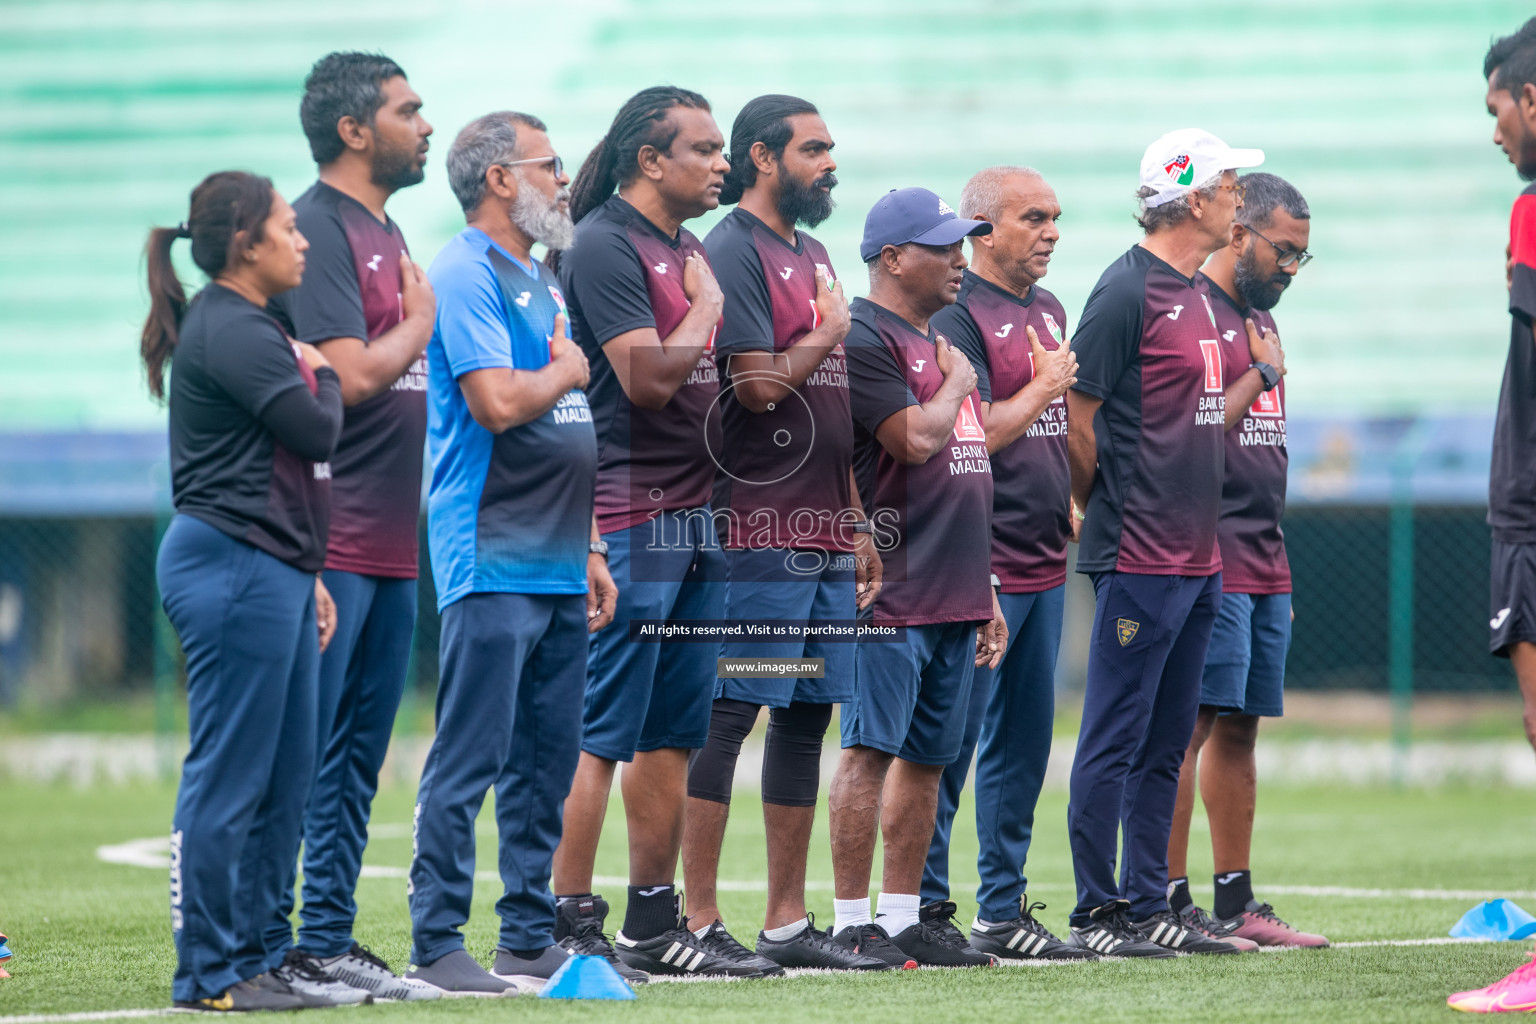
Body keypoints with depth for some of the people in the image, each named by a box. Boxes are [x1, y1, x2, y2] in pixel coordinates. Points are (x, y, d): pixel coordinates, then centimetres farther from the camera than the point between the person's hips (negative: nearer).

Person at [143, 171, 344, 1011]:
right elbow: (318, 432, -18)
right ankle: (209, 972, -3)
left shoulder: (245, 326, 20)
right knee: (230, 777, -7)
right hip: (234, 569, -11)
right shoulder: (229, 330, -13)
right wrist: (323, 374, 3)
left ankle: (252, 957, 17)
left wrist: (305, 575, 24)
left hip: (268, 571, 11)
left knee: (285, 778, 12)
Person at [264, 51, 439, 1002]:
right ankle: (266, 948, -4)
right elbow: (352, 374, -20)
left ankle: (328, 938, 16)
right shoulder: (319, 228, -12)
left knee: (357, 755, 11)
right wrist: (421, 320, -5)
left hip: (390, 544, 9)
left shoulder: (387, 232, 18)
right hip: (328, 543, -9)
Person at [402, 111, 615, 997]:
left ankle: (531, 939, 15)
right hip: (493, 563, -9)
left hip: (557, 567, 9)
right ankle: (438, 946, -6)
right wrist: (568, 370, -2)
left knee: (547, 763, 10)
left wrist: (587, 549, 20)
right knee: (470, 760, -8)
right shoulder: (466, 274, -9)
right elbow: (498, 404, -21)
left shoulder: (541, 281, 20)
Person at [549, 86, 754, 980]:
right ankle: (572, 928, -7)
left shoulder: (689, 248, 18)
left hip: (698, 518, 9)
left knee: (673, 735, 11)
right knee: (602, 734, -8)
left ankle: (655, 923, 16)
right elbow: (648, 378, -19)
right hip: (630, 519, -9)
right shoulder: (605, 246, -10)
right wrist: (706, 308, -6)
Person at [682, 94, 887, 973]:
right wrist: (829, 332, -3)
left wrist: (858, 521, 19)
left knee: (808, 717, 10)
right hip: (761, 535, -9)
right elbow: (761, 385, -19)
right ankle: (699, 919, -7)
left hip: (826, 534, 9)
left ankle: (789, 922, 15)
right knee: (728, 717, -8)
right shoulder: (734, 253, -9)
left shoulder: (814, 254, 20)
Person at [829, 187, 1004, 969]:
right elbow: (915, 439, -21)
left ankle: (906, 916, 15)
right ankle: (852, 922, -7)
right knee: (871, 749, -8)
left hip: (954, 599, 9)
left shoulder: (942, 342, 20)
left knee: (928, 757, 10)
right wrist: (956, 385, -1)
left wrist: (985, 596, 21)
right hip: (893, 594, -9)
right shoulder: (866, 338, -9)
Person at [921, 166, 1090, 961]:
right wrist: (1044, 386, -9)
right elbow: (973, 435, -19)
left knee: (1023, 745, 12)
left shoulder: (1048, 312, 17)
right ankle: (923, 910, -2)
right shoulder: (958, 314, -12)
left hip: (1043, 561, 9)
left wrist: (1069, 501, 11)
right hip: (978, 563, -9)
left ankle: (1003, 911, 18)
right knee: (950, 742, -6)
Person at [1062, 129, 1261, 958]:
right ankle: (1096, 914, -1)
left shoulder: (1198, 294, 16)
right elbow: (1076, 416, -12)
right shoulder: (1128, 290, -12)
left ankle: (1148, 907, 16)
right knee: (1116, 740, -4)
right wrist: (1101, 510, -1)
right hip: (1141, 560, -9)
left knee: (1165, 744, 11)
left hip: (1198, 559, 9)